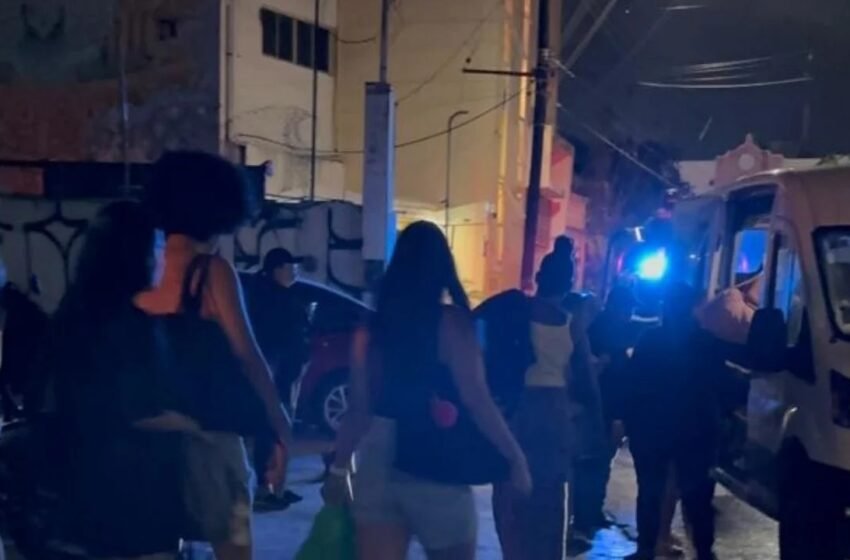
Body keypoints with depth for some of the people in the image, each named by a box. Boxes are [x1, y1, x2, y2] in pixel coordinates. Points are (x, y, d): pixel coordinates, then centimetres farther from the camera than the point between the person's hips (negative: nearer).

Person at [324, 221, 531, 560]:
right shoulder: (451, 322, -8)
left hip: (378, 463, 4)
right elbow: (477, 402, -11)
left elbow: (359, 410, 4)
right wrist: (515, 457, -3)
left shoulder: (373, 325, 4)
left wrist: (339, 469, 14)